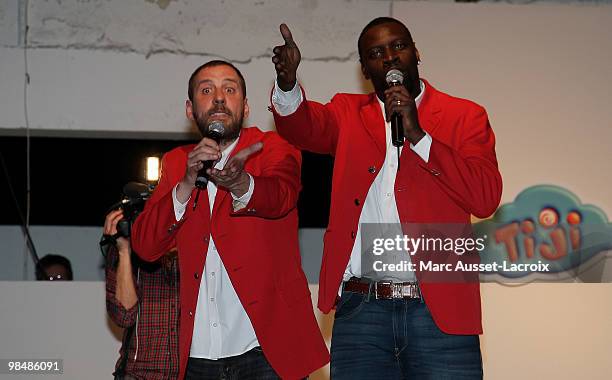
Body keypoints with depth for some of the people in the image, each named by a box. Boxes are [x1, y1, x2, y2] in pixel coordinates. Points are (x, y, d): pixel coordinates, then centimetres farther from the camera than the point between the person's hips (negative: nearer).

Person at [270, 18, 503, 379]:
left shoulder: (464, 116, 8)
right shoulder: (347, 114, 15)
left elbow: (486, 199, -5)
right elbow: (305, 126, -7)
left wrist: (418, 135, -11)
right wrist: (288, 81, -28)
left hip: (440, 310, -1)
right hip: (361, 310, 2)